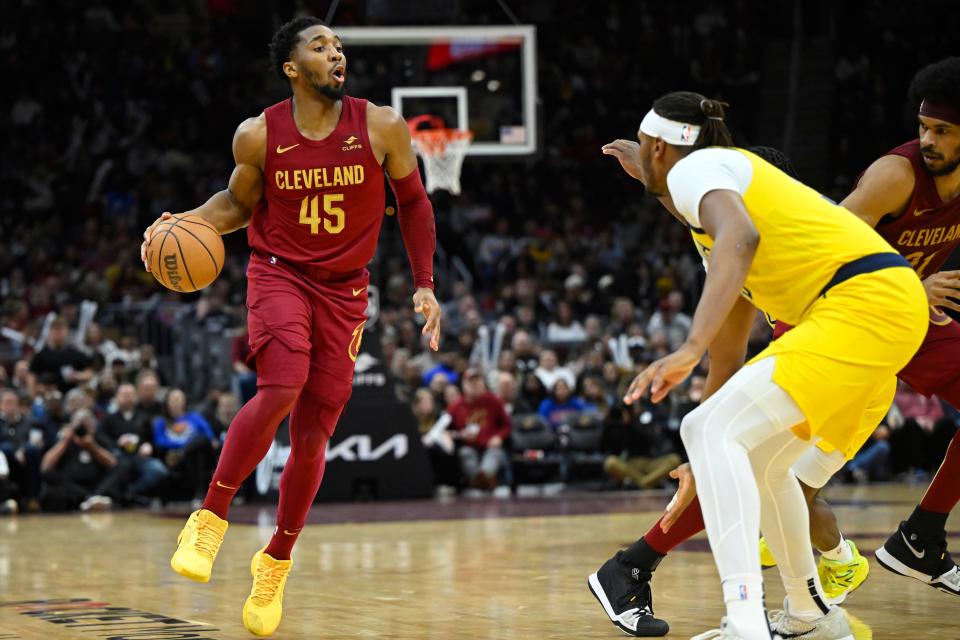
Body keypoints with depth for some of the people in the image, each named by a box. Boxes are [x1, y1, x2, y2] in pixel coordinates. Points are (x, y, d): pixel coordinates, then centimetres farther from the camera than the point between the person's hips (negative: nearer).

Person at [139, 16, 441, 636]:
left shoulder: (381, 127, -7)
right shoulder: (259, 136, -8)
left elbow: (413, 202, 6)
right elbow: (239, 202, 10)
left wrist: (424, 285, 0)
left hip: (344, 289, 2)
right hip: (278, 274, -2)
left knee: (312, 437, 3)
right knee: (281, 388, -30)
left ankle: (276, 562, 23)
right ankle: (211, 517, -15)